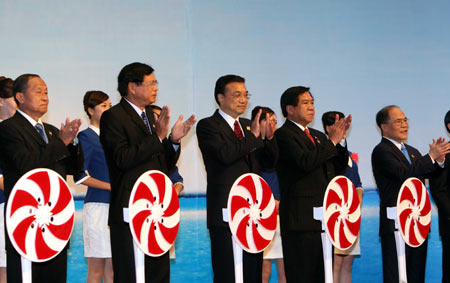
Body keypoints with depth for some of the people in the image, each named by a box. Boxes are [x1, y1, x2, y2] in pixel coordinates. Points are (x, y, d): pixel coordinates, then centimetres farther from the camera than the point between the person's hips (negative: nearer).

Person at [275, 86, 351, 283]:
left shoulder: (317, 136, 21)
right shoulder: (283, 135, -6)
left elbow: (339, 166, 16)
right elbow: (305, 162, -21)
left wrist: (339, 139, 1)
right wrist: (332, 141, -14)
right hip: (301, 218, -8)